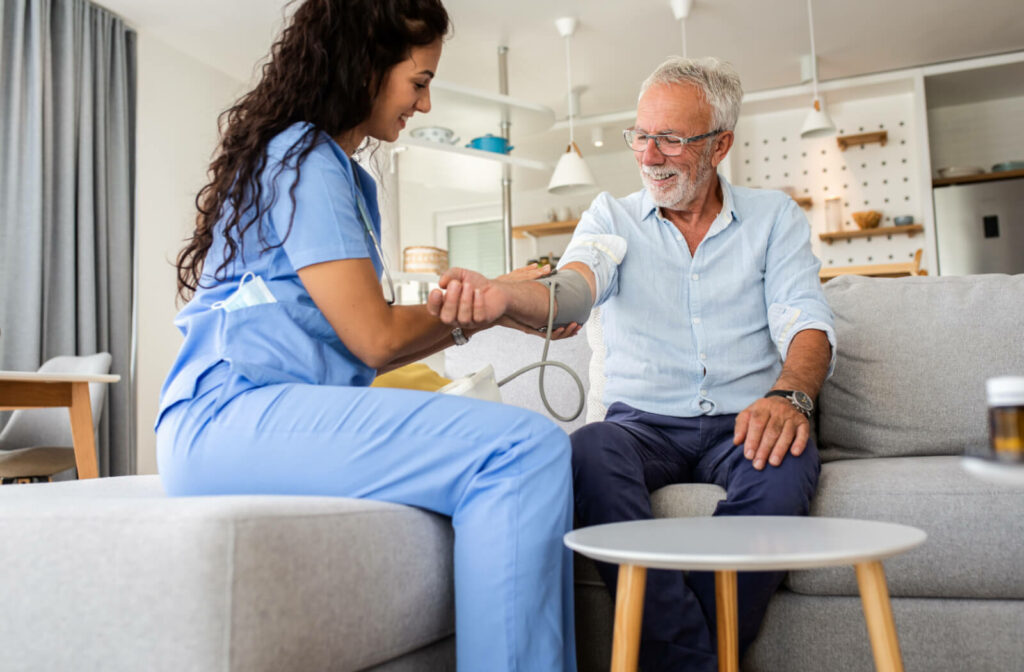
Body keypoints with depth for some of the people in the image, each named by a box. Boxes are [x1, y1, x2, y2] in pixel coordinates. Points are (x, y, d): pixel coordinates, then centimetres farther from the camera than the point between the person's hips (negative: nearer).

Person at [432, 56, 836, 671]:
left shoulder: (774, 217, 12)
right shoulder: (613, 217, 11)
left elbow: (806, 321, -2)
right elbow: (574, 287, -11)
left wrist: (790, 393, -26)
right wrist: (499, 294, -35)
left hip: (743, 423, 0)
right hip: (644, 423, 1)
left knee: (786, 463, -34)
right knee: (589, 452, -33)